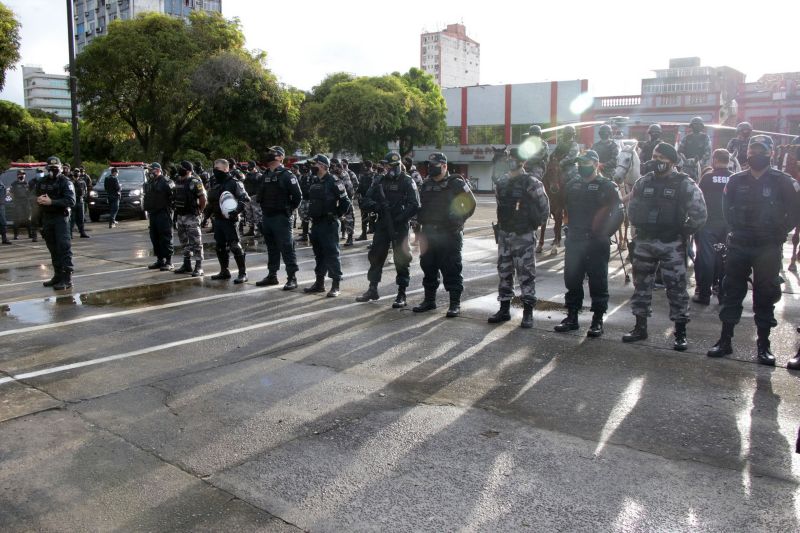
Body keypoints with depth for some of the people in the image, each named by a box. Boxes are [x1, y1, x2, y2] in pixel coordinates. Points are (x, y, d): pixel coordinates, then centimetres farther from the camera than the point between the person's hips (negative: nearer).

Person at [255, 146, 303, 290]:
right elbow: (260, 195, 25)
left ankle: (292, 278, -2)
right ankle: (272, 275, 23)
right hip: (266, 217, 8)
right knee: (271, 248, 14)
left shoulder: (286, 175, -8)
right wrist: (261, 207, 14)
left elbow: (297, 195, -11)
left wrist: (289, 210, -5)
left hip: (281, 218, -7)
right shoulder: (265, 175, 13)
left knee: (286, 248, -6)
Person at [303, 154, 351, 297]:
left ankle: (335, 286, -2)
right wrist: (311, 214, 17)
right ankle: (319, 283, 23)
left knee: (332, 253, -6)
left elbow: (345, 202, -12)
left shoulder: (334, 182, -11)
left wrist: (336, 215, -7)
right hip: (316, 223, 8)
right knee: (318, 254, 14)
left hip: (329, 224, -8)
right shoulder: (314, 182, 13)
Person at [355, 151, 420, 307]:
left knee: (401, 259, -1)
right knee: (375, 257, 11)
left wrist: (400, 218, -22)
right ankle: (373, 289, 26)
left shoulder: (407, 181, -3)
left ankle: (401, 295, 8)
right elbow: (365, 202, 5)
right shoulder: (379, 182, 9)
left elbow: (414, 205, -13)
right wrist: (377, 206, -15)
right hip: (382, 226, 5)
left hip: (400, 227, -4)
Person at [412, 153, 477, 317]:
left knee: (451, 269, -3)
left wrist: (459, 219, -8)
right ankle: (429, 300, 25)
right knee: (428, 267, 12)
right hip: (428, 233, 7)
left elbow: (471, 203, -4)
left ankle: (455, 304, 4)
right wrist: (420, 219, 12)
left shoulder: (456, 183, -6)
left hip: (450, 235, -6)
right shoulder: (426, 185, 14)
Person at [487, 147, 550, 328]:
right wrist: (505, 222, 15)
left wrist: (536, 223, 2)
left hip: (524, 236, -6)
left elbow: (544, 205, -4)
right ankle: (504, 309, 21)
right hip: (504, 234, 6)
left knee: (526, 274, -1)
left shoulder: (531, 182, -10)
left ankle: (528, 312, 6)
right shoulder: (501, 182, 8)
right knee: (504, 272, 11)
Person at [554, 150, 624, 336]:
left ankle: (597, 321, 11)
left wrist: (604, 234, -8)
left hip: (597, 244, -5)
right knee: (572, 280, 9)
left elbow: (619, 214, -7)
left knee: (598, 283, 2)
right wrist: (571, 230, 14)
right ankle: (572, 317, 21)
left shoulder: (607, 186, -5)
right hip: (574, 241, 5)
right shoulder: (573, 185, 12)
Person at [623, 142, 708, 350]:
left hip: (672, 245, -4)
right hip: (644, 242, 5)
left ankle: (680, 333, 9)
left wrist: (682, 233, -6)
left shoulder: (685, 184, -7)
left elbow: (699, 214, -8)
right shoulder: (643, 182, 7)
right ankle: (640, 327, 22)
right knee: (641, 285, 10)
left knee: (676, 288, 0)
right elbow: (632, 208, 17)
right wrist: (640, 228, 9)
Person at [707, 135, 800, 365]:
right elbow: (727, 208, 14)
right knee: (732, 292, 5)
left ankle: (763, 344, 15)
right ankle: (725, 340, 12)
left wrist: (780, 233, -2)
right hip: (738, 246, 2)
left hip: (769, 249, -2)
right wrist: (735, 230, 6)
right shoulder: (736, 181, 4)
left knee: (766, 295, 5)